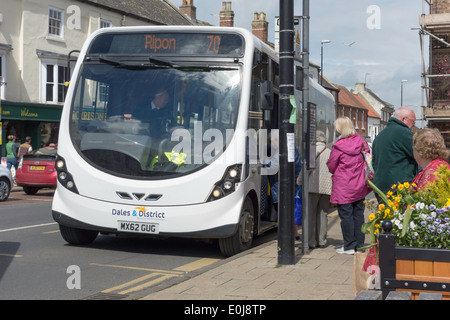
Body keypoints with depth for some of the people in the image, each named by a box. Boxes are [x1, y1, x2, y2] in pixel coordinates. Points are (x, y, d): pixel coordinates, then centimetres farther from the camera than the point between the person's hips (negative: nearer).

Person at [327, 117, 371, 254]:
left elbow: (331, 167, -5)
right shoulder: (361, 141, 0)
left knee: (346, 215, 2)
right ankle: (359, 244, 19)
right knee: (358, 214, 12)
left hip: (343, 187, -5)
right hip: (359, 185, 5)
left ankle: (349, 246, 5)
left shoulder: (338, 146, -14)